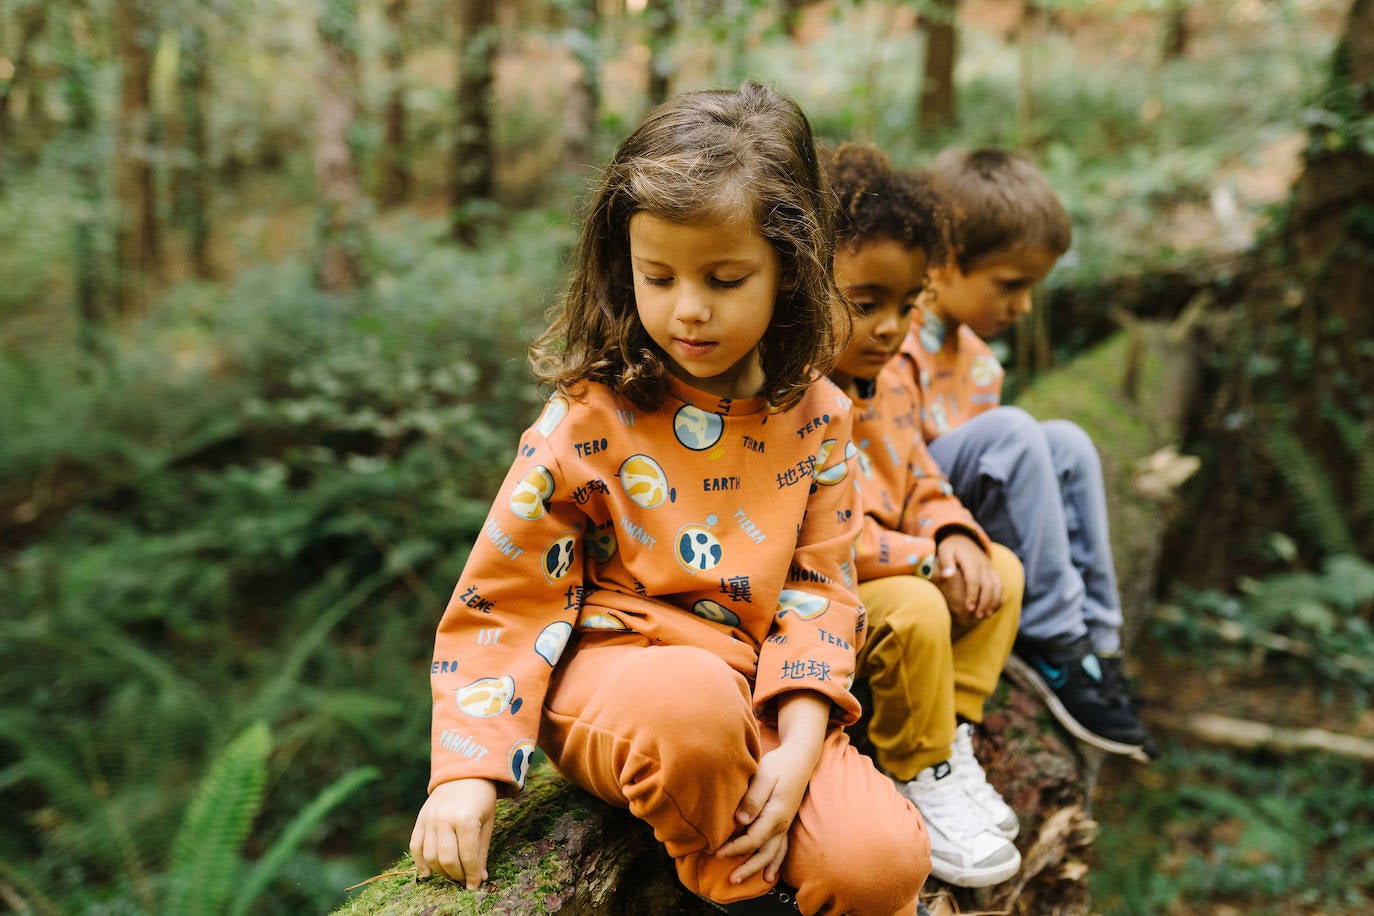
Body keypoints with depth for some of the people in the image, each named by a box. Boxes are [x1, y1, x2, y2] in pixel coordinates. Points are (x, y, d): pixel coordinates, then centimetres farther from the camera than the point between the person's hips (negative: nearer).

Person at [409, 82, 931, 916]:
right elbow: (502, 600, -8)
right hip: (610, 671, -2)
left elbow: (818, 587, 2)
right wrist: (468, 772, -18)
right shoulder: (590, 420, -11)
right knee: (697, 700, -39)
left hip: (755, 694, 3)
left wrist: (799, 745, -14)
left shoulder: (818, 418, 0)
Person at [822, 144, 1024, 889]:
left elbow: (920, 482, 15)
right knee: (915, 611, -31)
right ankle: (920, 785, -9)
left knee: (1000, 571, 6)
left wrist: (955, 537, -8)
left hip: (889, 572, 10)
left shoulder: (891, 380, 7)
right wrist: (925, 561, -24)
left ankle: (950, 740, 6)